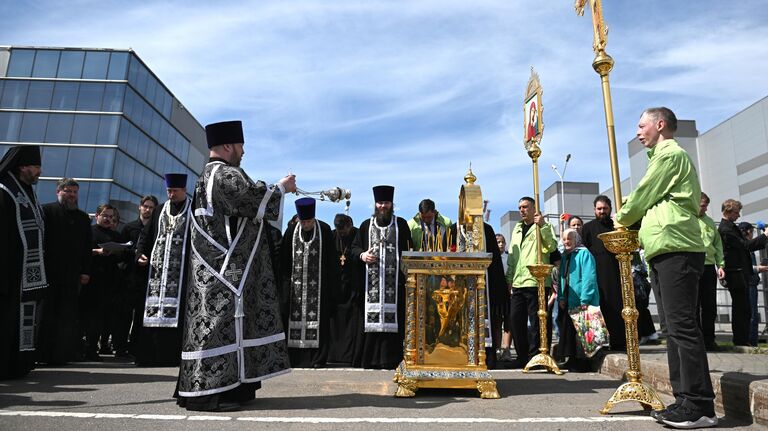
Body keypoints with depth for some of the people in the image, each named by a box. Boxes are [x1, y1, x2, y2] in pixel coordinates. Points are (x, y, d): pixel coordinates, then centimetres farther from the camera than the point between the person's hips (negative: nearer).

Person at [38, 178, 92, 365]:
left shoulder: (83, 217, 15)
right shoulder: (46, 210, 1)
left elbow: (87, 248, 13)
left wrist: (85, 271, 6)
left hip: (72, 274, 4)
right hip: (49, 271, -4)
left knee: (67, 316, 5)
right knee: (47, 313, 0)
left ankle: (61, 353, 12)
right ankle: (43, 352, 8)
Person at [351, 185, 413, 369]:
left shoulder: (401, 224, 8)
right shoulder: (366, 225, 13)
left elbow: (408, 251, 3)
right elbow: (354, 247, 14)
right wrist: (362, 255, -8)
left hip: (394, 281, -1)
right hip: (371, 281, 2)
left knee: (392, 318, -3)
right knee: (371, 318, 1)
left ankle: (389, 360, 5)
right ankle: (370, 359, 11)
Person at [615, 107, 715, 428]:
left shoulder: (669, 154, -3)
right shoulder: (669, 156, 28)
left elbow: (642, 196, -4)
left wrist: (622, 218, 11)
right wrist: (633, 224, 18)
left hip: (675, 248, -10)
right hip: (667, 249, 10)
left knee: (681, 326, -11)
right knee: (676, 327, 8)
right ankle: (685, 399, 12)